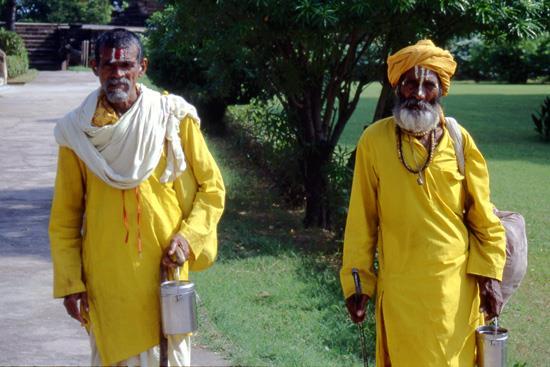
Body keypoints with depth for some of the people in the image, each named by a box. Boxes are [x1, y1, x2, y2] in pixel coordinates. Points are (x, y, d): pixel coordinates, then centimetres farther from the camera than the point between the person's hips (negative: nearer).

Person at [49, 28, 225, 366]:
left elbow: (212, 187, 4)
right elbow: (65, 217, 5)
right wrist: (70, 283, 0)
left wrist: (188, 237, -10)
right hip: (106, 279, 1)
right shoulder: (78, 132, -1)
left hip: (165, 271, 0)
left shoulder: (174, 117, -3)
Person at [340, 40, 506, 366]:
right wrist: (356, 283, -1)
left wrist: (490, 275, -1)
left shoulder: (459, 140, -1)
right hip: (400, 287, -1)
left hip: (456, 283, 2)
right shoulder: (375, 141, -6)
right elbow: (361, 220, -2)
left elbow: (483, 217, 3)